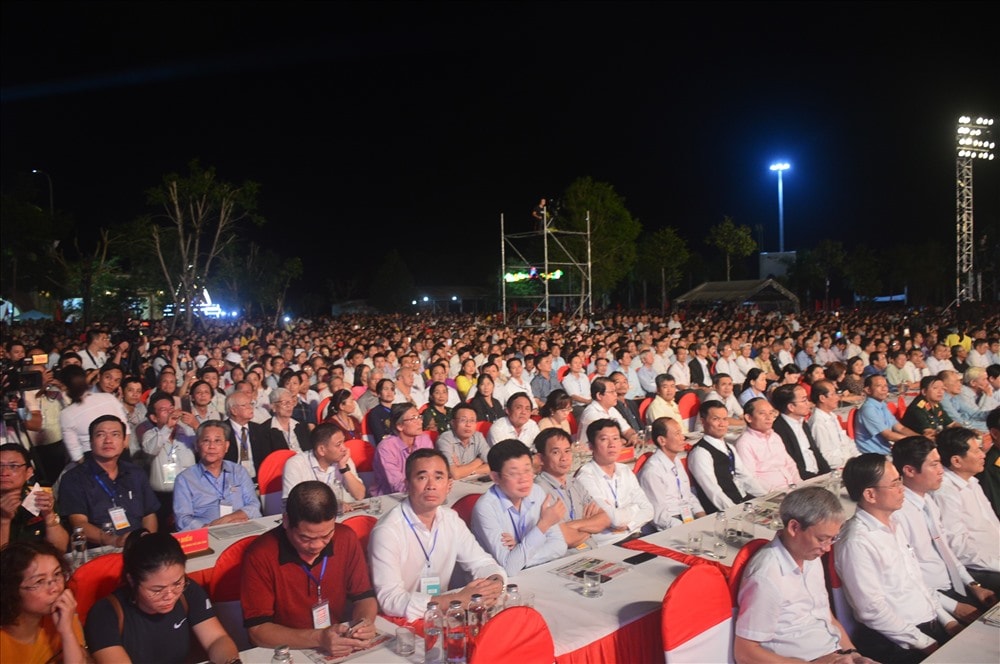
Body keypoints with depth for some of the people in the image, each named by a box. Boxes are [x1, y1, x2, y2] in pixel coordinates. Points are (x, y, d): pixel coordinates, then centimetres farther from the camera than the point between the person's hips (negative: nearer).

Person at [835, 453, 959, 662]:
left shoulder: (893, 523, 8)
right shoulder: (857, 543, -20)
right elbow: (873, 611, -17)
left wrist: (947, 619, 9)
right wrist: (925, 643, -12)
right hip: (894, 642, -8)